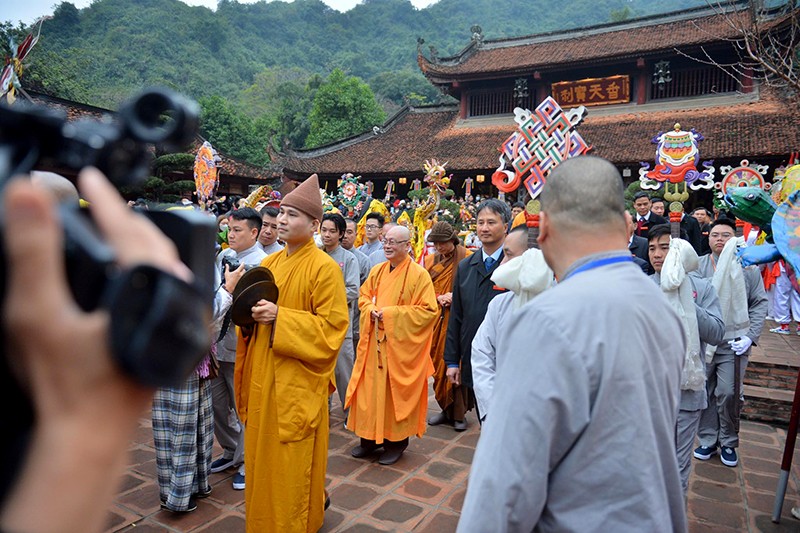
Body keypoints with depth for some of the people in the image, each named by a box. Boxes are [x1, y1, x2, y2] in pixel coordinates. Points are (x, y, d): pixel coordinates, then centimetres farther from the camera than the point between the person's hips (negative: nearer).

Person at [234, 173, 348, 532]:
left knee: (292, 463, 5)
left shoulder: (324, 268, -12)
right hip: (263, 377, 7)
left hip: (297, 382, -7)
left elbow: (332, 327, -16)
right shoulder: (270, 263, 9)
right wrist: (251, 313, -4)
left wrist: (279, 317, -21)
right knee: (263, 457, 17)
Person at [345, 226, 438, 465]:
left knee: (395, 391, 5)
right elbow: (364, 295, 17)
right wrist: (371, 310, -6)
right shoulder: (378, 271, 7)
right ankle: (371, 437, 26)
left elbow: (428, 310, -14)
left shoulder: (419, 275, -10)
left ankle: (396, 441, 22)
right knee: (370, 389, 10)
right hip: (374, 342, 5)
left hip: (400, 345, -5)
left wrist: (391, 313, -18)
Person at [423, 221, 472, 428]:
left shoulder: (468, 258, -4)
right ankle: (446, 409, 21)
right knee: (438, 364, 7)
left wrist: (456, 296, -16)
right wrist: (438, 298, -5)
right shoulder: (429, 260, 12)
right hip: (436, 319, 5)